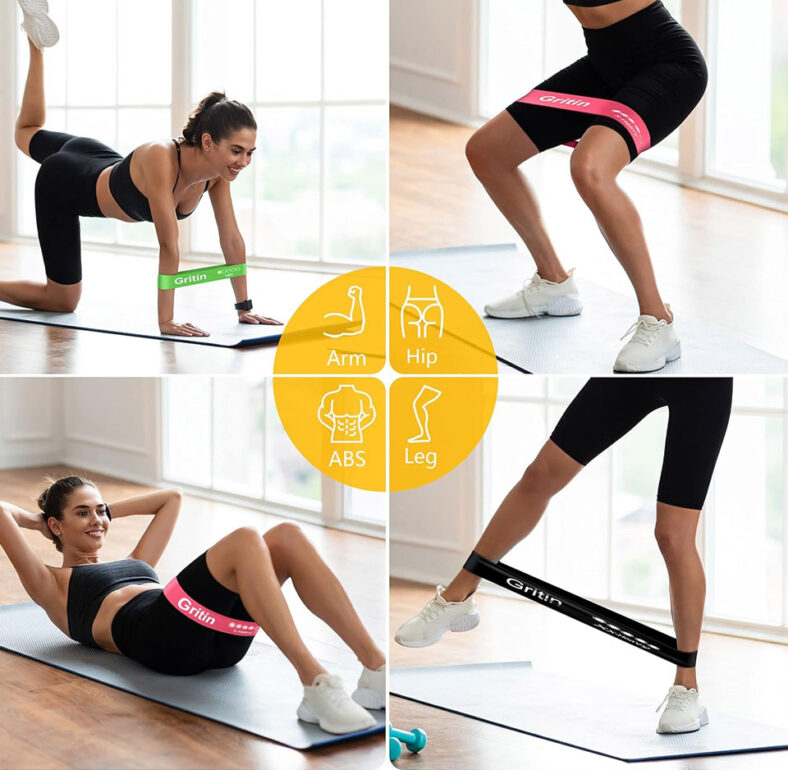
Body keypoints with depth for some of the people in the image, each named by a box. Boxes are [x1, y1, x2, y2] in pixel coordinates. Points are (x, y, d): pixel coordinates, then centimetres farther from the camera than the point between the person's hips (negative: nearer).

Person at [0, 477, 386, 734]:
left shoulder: (133, 564, 41)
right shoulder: (53, 585, 23)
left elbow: (170, 498, 51)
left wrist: (106, 510, 47)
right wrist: (38, 521, 31)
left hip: (217, 636, 7)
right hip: (159, 635, -7)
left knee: (286, 536, -19)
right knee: (244, 540, -30)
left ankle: (375, 666, -31)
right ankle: (316, 686, -47)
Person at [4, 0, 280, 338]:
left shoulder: (218, 170, -25)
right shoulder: (161, 160, -45)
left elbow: (232, 240, -18)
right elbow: (169, 247, -43)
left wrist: (244, 307, -18)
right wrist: (166, 321, -40)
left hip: (101, 164, 7)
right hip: (62, 184, -7)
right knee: (63, 300, 4)